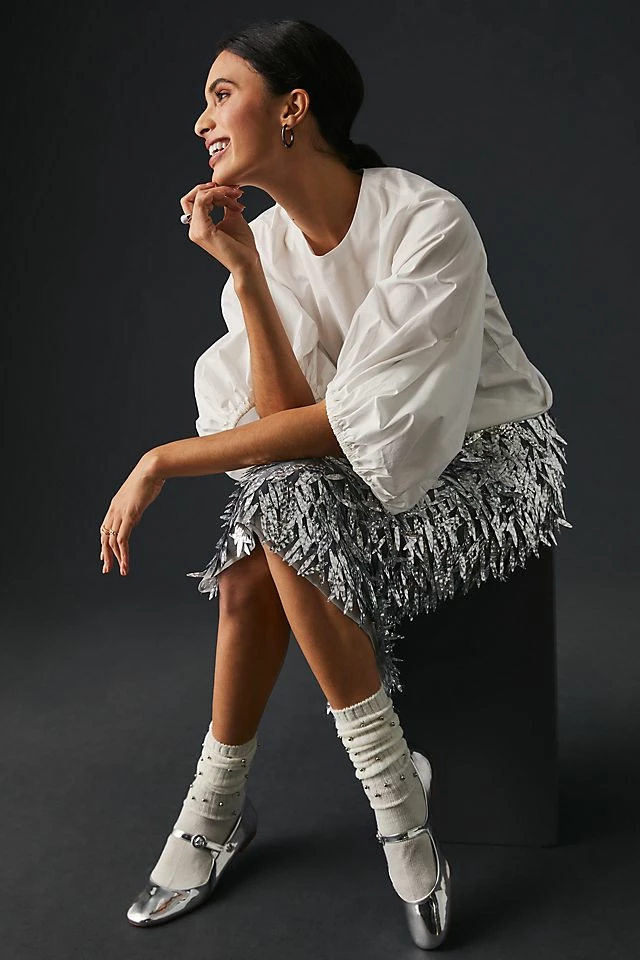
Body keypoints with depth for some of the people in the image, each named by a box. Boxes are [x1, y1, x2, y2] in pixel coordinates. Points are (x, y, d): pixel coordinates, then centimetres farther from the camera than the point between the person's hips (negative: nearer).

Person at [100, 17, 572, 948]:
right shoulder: (266, 239, -3)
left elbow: (363, 423, -28)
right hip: (376, 469, 5)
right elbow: (286, 414, -12)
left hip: (494, 463, -5)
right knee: (254, 564, -22)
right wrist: (242, 272, -22)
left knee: (287, 504, -28)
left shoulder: (429, 223, -22)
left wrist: (166, 460, -26)